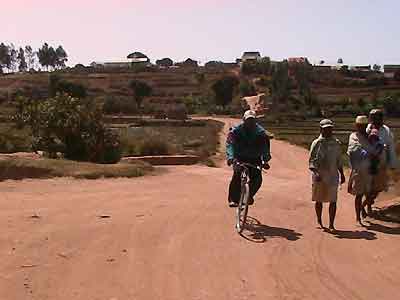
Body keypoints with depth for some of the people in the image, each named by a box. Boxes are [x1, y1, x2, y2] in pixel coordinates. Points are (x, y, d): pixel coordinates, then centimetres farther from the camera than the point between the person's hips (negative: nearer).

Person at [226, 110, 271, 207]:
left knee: (257, 179, -13)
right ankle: (233, 199, -11)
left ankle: (250, 195, 16)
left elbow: (265, 147, -12)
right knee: (237, 176, -23)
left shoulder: (261, 132, -7)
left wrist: (265, 160, -28)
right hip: (240, 158, -1)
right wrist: (231, 157, -38)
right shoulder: (236, 131, -10)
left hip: (255, 159, 1)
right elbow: (230, 144, -20)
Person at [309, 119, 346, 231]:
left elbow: (339, 161, 17)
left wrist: (342, 174, 13)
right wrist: (316, 173, -21)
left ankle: (331, 225, 4)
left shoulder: (336, 143, 9)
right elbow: (311, 161, -7)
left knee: (333, 201, -3)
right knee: (319, 200, 10)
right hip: (319, 176, -2)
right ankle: (319, 221, 29)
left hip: (333, 175, 3)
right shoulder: (316, 143, -3)